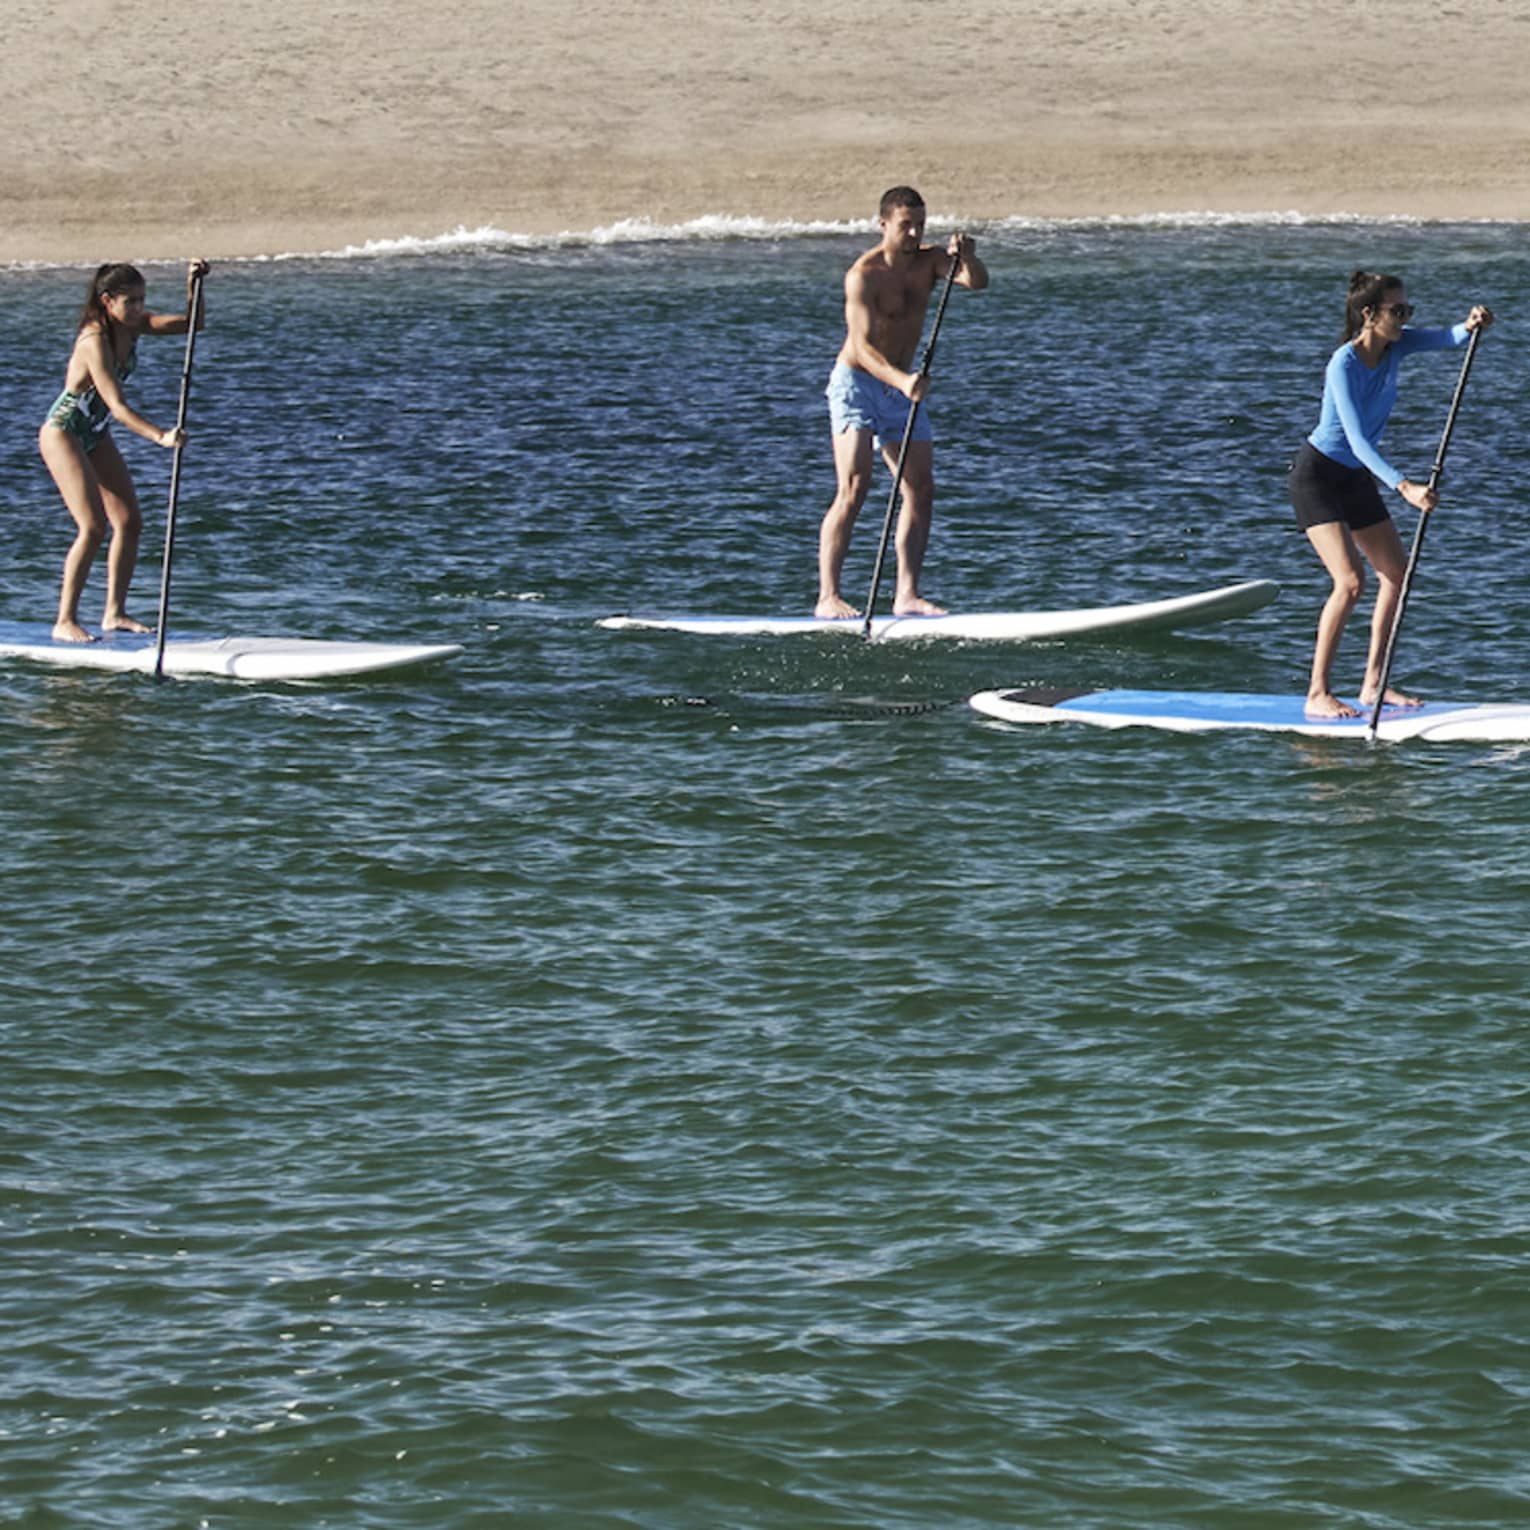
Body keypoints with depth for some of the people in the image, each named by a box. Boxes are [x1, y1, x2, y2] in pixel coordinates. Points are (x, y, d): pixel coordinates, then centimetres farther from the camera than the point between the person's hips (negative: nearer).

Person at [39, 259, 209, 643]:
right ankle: (65, 622, -12)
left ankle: (114, 614, 11)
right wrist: (160, 436, -46)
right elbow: (116, 406, -35)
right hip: (62, 433, -9)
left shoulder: (131, 326, -4)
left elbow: (192, 323, 0)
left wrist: (194, 286, -18)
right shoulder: (95, 341, -28)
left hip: (95, 435, 9)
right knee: (93, 526, -17)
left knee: (129, 522, 4)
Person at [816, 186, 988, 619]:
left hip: (900, 387, 7)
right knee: (854, 488, -17)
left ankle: (906, 595, 3)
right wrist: (901, 380, -43)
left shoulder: (929, 260, 2)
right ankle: (828, 597, -20)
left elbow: (977, 282, -13)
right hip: (856, 384, -7)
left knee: (921, 489, 1)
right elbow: (863, 346, -28)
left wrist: (966, 257, -34)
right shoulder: (864, 275, -19)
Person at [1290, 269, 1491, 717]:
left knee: (1396, 573, 8)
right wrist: (1404, 486, -44)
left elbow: (1444, 339, -16)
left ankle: (1373, 684, 15)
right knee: (1350, 580, -19)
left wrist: (1470, 327, -40)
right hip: (1317, 475, -9)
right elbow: (1356, 440, -35)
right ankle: (1318, 694, -14)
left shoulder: (1394, 346, -5)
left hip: (1357, 477, 9)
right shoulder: (1344, 364, -27)